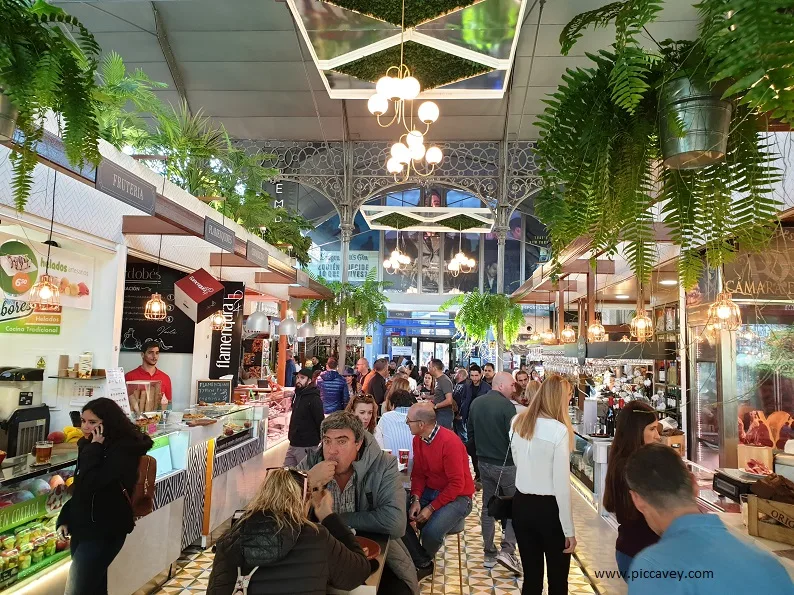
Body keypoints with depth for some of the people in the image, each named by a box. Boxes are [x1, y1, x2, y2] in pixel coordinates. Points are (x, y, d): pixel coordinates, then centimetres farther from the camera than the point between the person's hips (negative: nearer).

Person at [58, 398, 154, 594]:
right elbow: (79, 489, 18)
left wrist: (94, 449, -21)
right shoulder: (90, 445, 7)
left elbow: (90, 484, -28)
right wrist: (64, 519, 9)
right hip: (81, 528, 8)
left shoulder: (123, 450, -18)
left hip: (104, 532, -8)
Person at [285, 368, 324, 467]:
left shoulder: (314, 399, -16)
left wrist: (317, 439, -10)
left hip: (306, 447, -9)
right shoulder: (297, 395, 13)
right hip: (293, 444, 9)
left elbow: (320, 422, -17)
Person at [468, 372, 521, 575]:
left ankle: (489, 554, 21)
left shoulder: (476, 403, 3)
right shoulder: (506, 405, -19)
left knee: (488, 507, 15)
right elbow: (513, 436, -19)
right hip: (505, 464, -6)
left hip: (483, 462, 6)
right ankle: (507, 550, 0)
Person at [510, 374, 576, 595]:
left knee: (531, 576, 17)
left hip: (521, 504, 5)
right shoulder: (559, 430, -18)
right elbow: (561, 484, -16)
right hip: (549, 508, -5)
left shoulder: (519, 423, 0)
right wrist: (569, 530, -10)